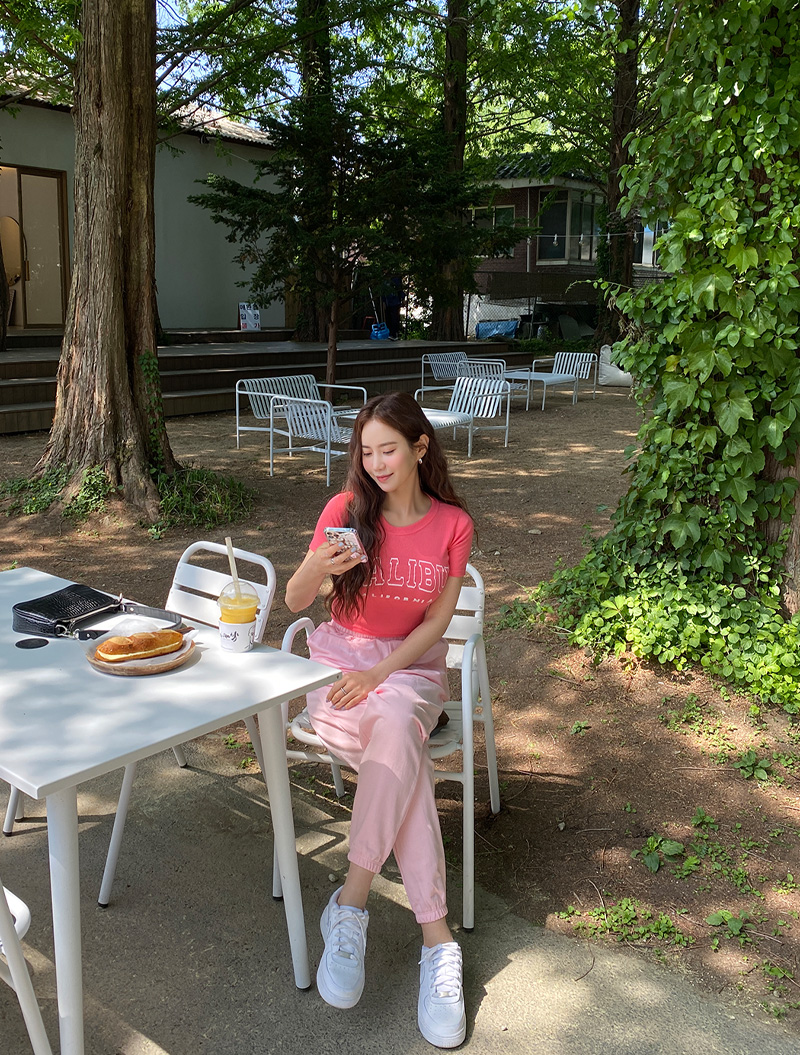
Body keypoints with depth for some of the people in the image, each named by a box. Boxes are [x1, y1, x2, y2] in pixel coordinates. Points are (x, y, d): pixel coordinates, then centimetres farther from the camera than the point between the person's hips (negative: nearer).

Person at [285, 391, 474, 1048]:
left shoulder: (453, 525, -2)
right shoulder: (347, 509, -3)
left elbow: (437, 620, -3)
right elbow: (295, 602, -3)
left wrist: (379, 673, -16)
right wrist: (316, 569, -26)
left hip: (412, 664, 0)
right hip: (339, 656, 0)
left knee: (394, 729, -35)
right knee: (404, 752, -31)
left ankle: (352, 901, -24)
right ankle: (436, 935, -21)